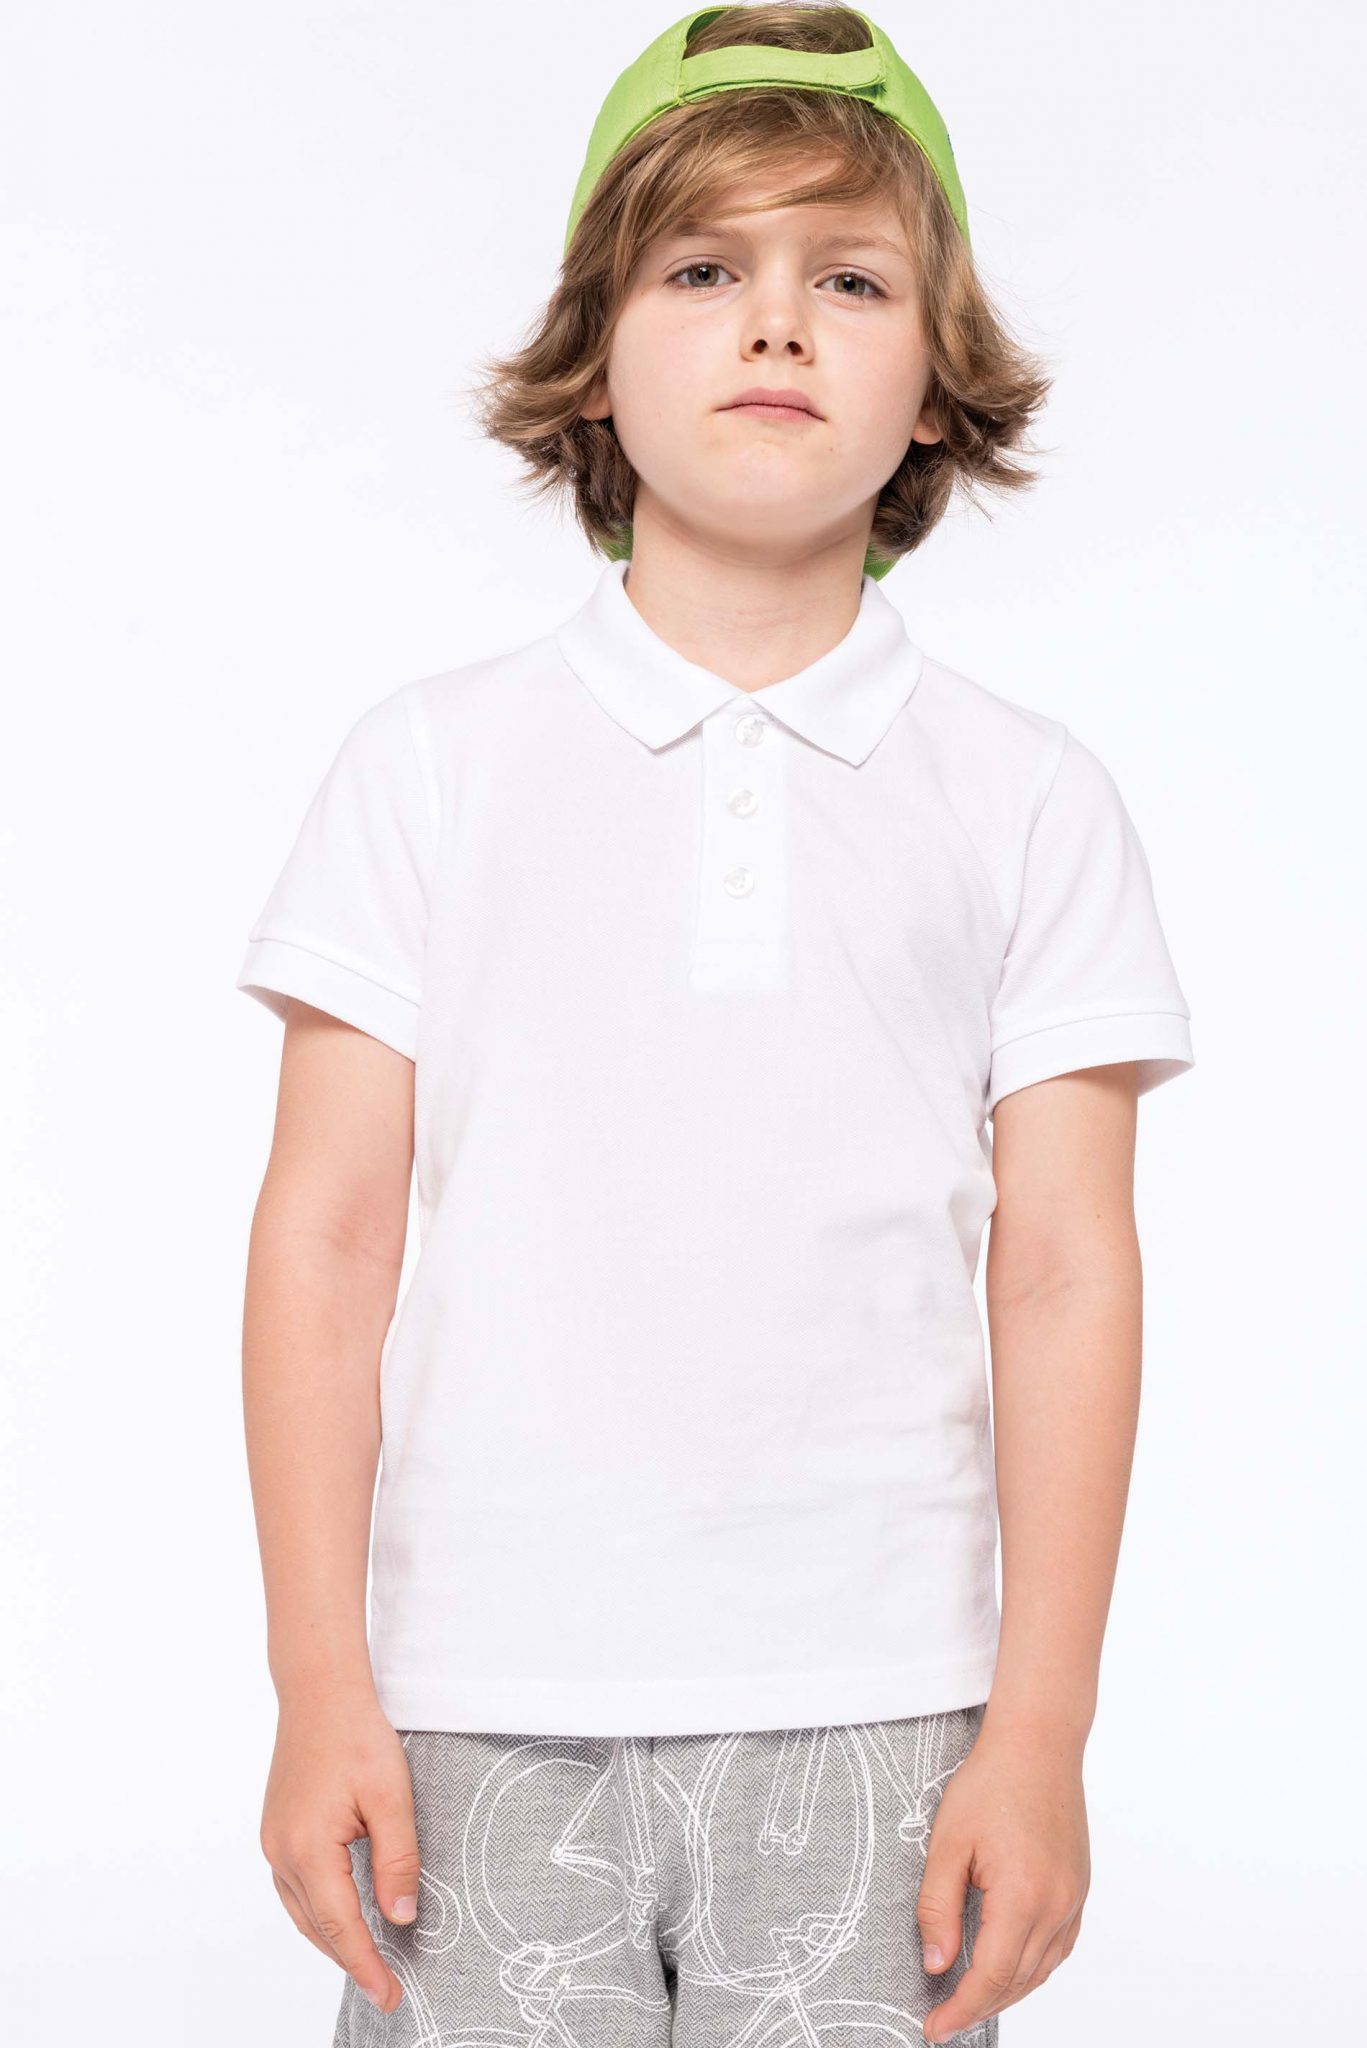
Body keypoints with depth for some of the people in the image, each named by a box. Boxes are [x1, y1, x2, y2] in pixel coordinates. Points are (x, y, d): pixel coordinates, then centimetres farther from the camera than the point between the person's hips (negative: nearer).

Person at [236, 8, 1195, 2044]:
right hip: (484, 1705, 0)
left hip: (875, 1718, 0)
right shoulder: (434, 761, 4)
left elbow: (1064, 1275, 2)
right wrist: (321, 1690, -3)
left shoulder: (1031, 802, 5)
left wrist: (1040, 1732, -2)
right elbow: (327, 1231, 2)